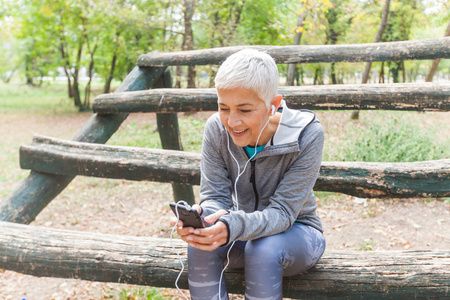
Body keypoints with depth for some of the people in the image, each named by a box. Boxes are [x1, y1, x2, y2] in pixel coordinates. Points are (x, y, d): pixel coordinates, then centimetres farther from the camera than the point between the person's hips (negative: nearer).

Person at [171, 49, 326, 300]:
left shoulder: (306, 135, -23)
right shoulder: (216, 129, -13)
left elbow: (282, 211, -26)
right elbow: (215, 196, -12)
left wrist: (233, 226, -46)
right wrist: (205, 216, -38)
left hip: (296, 233, -2)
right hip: (243, 230, 3)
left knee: (263, 248, -34)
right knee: (200, 246, -27)